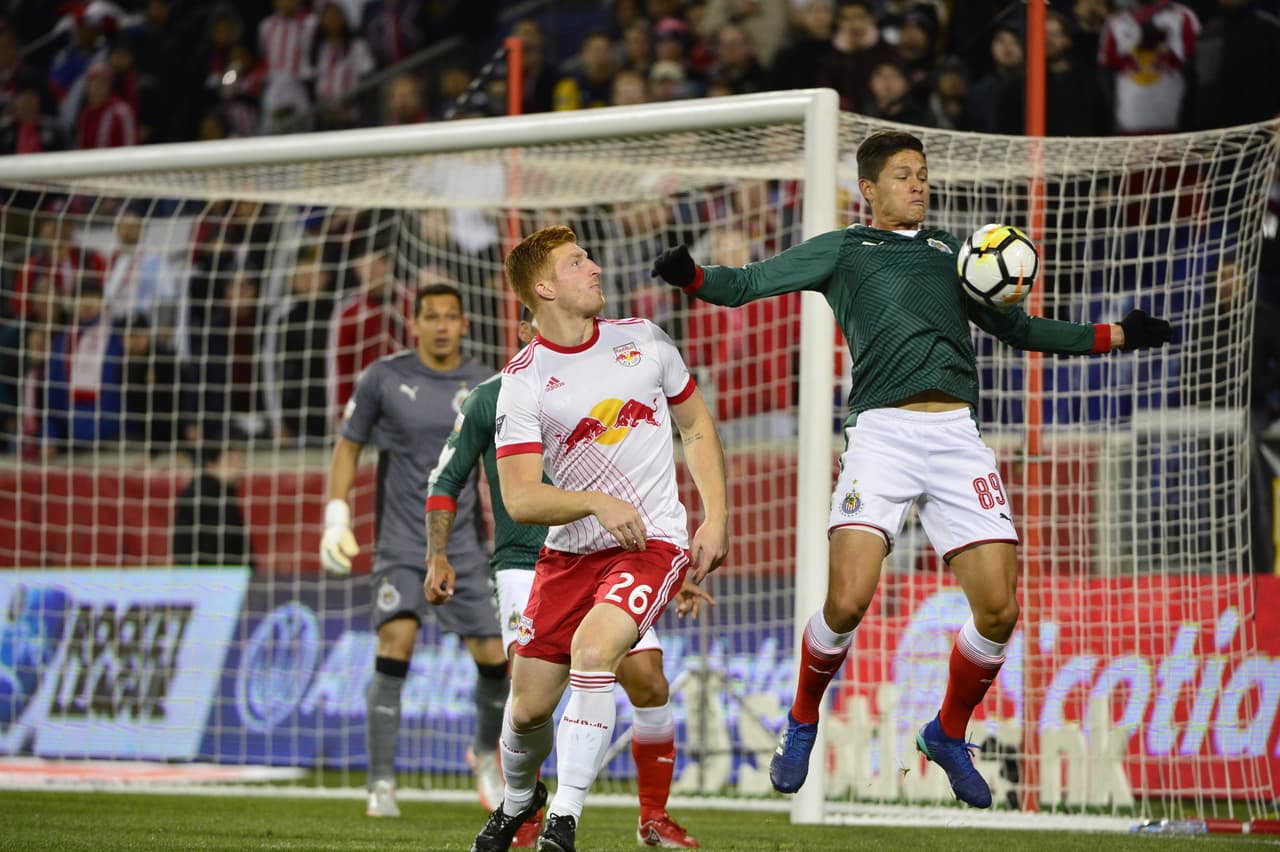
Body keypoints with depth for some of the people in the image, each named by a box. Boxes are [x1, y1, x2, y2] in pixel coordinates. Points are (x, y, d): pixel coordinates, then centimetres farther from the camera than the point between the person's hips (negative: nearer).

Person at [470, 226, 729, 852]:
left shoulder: (641, 340, 3)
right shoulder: (522, 381, -6)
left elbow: (696, 426, 15)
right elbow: (520, 500, -11)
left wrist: (716, 518, 5)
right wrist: (598, 503, -26)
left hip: (654, 542, -1)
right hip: (570, 550, 1)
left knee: (593, 645, -29)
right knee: (529, 708, 3)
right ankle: (519, 799, 38)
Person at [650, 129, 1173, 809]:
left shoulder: (951, 253, 26)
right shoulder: (843, 250, 16)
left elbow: (1018, 329, 34)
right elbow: (749, 283, 6)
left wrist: (1114, 336, 29)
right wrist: (692, 277, -14)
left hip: (957, 437, 3)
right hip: (882, 429, -3)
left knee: (998, 611, -7)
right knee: (847, 602, -17)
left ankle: (947, 734, 18)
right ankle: (802, 722, 11)